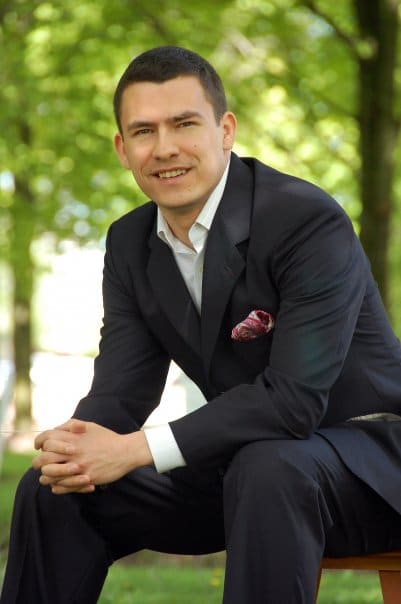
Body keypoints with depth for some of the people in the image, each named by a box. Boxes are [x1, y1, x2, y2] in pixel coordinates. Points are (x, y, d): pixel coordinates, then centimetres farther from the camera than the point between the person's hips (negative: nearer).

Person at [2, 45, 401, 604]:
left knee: (264, 468, -38)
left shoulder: (309, 219, -21)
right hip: (240, 462, 7)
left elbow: (294, 395, -28)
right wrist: (76, 445, -25)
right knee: (52, 488, -6)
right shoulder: (130, 243, 3)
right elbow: (121, 389, 0)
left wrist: (137, 450, -31)